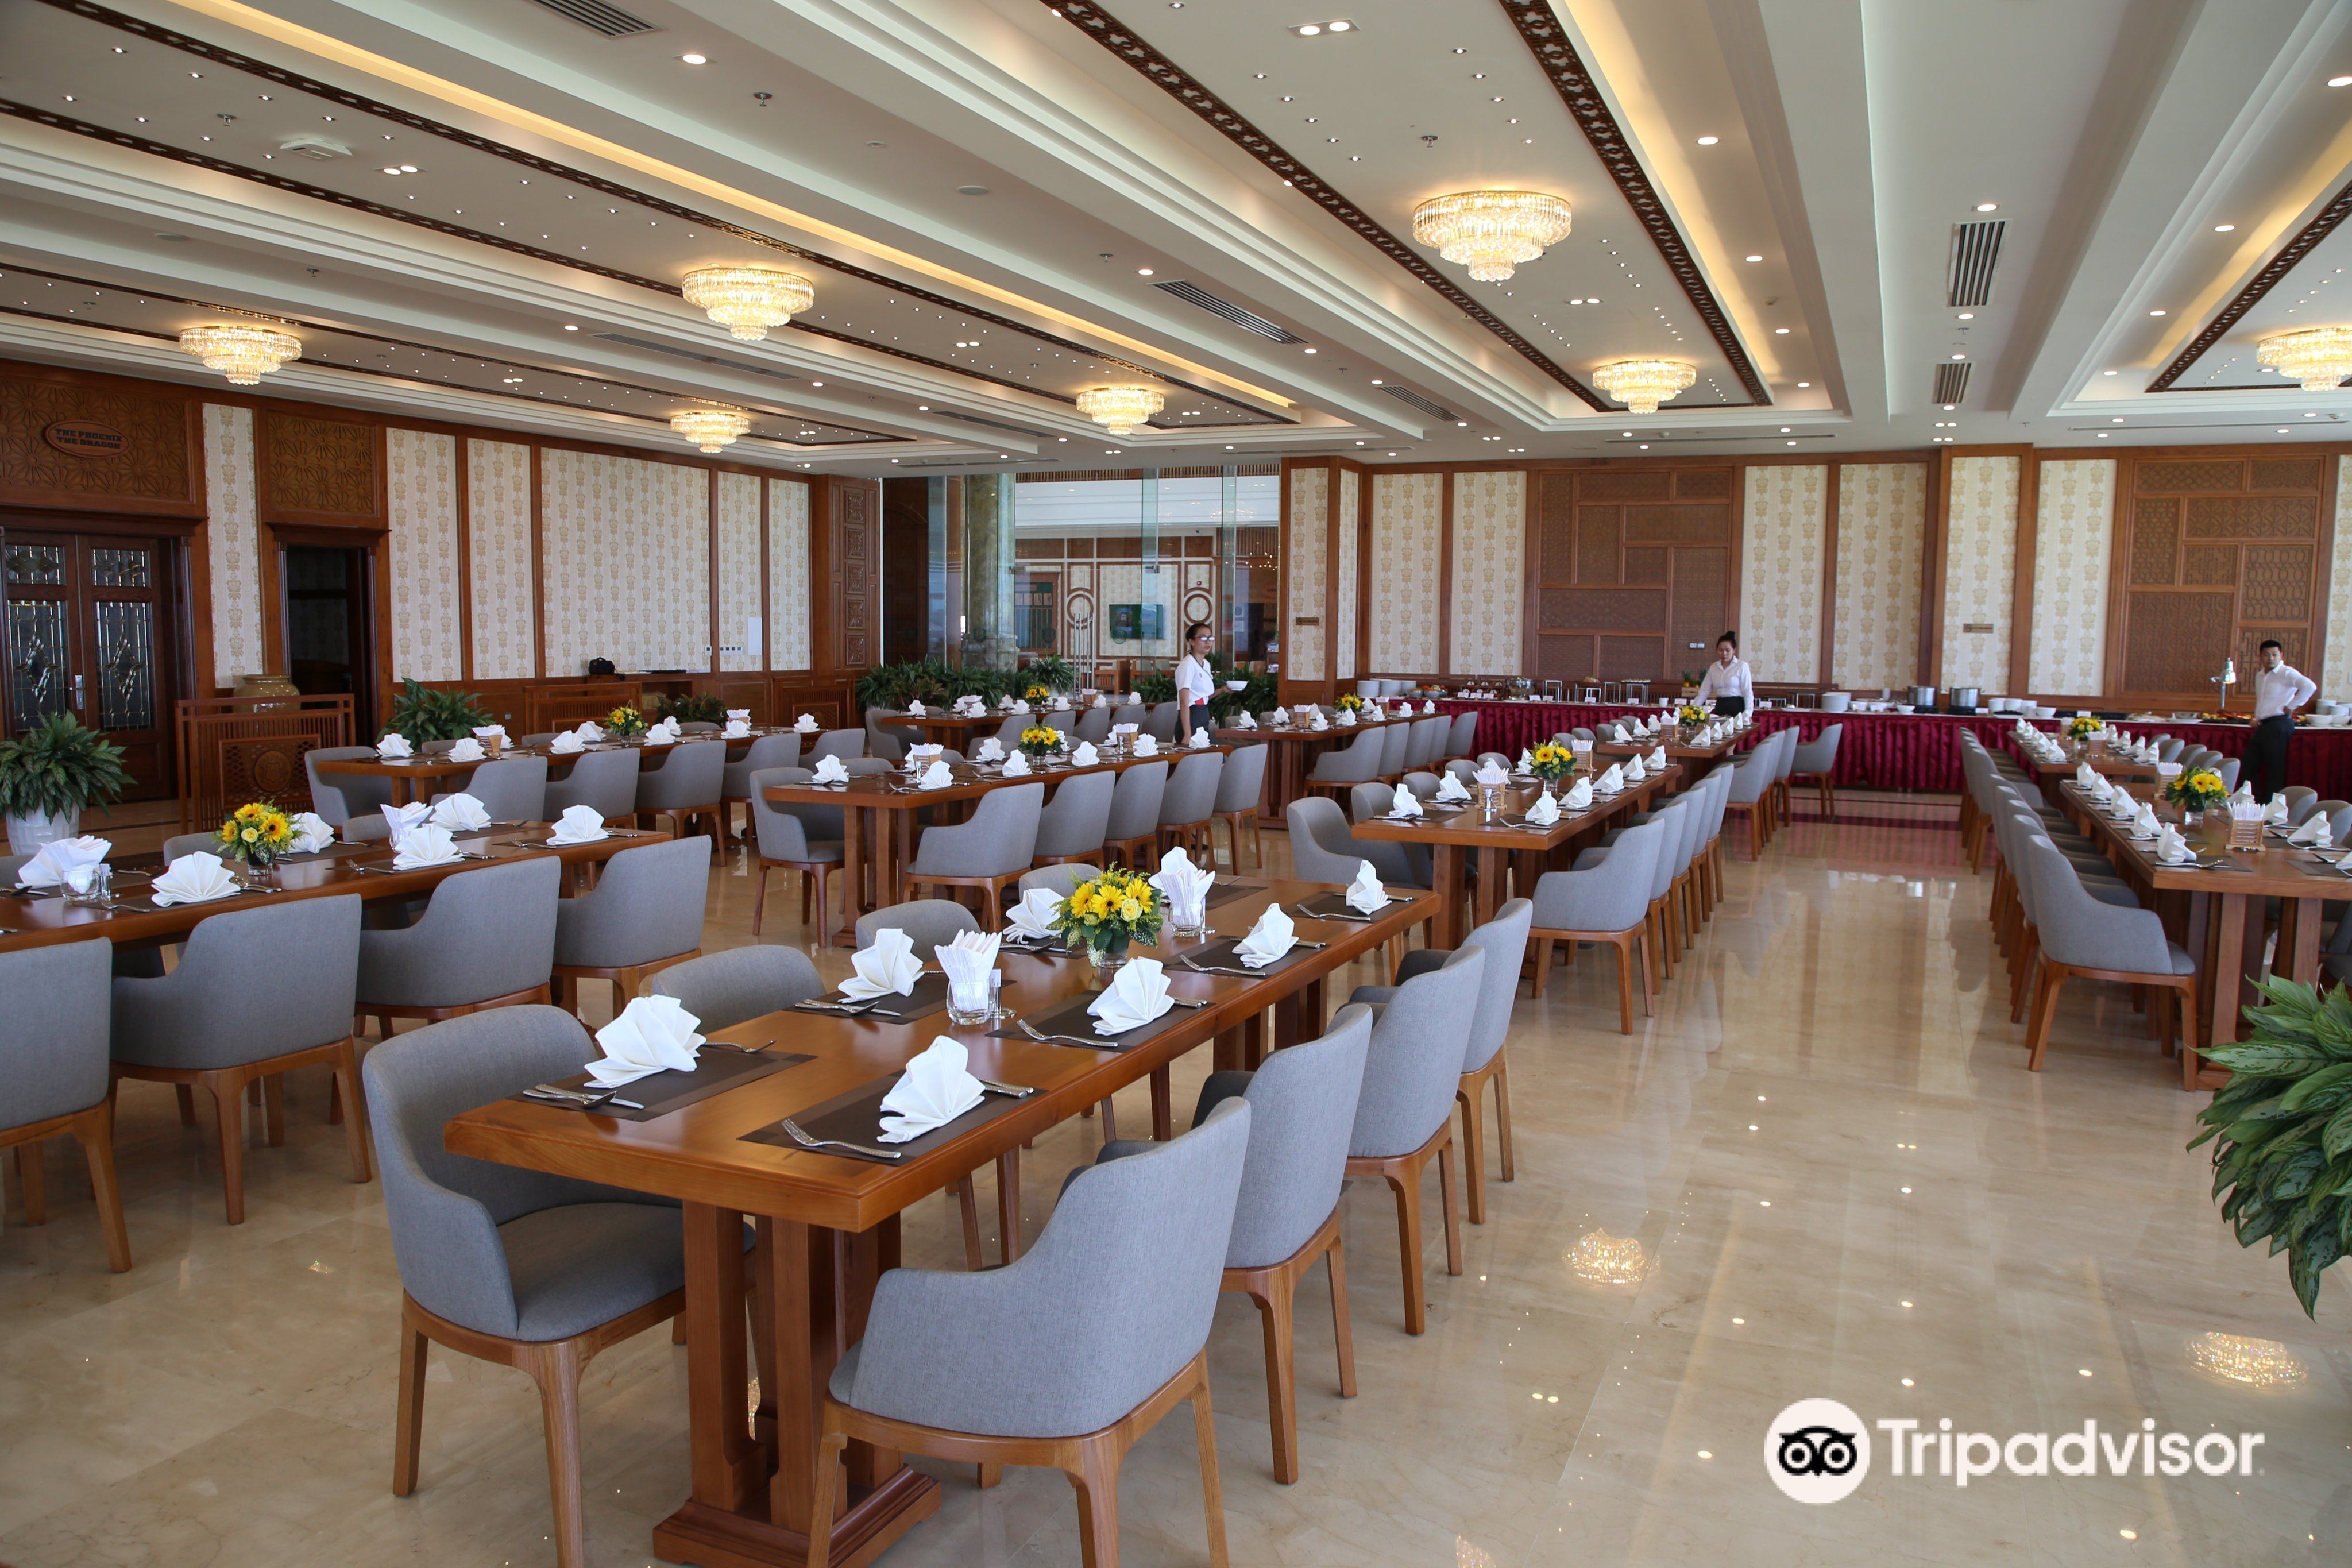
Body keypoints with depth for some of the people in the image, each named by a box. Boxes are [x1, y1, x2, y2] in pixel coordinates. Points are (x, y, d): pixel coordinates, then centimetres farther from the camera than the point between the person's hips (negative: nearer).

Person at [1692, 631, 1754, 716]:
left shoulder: (1742, 666, -1)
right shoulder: (1714, 667, 11)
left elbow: (1748, 692, -4)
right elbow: (1704, 691, 12)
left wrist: (1747, 714, -13)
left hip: (1736, 707, -4)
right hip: (1720, 708, 4)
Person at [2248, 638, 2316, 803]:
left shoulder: (2286, 673, -9)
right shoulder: (2260, 675, 16)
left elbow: (2310, 686, -26)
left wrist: (2291, 707, -19)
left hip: (2279, 725, -9)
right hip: (2263, 726, 9)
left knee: (2275, 771, -6)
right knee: (2249, 765, 9)